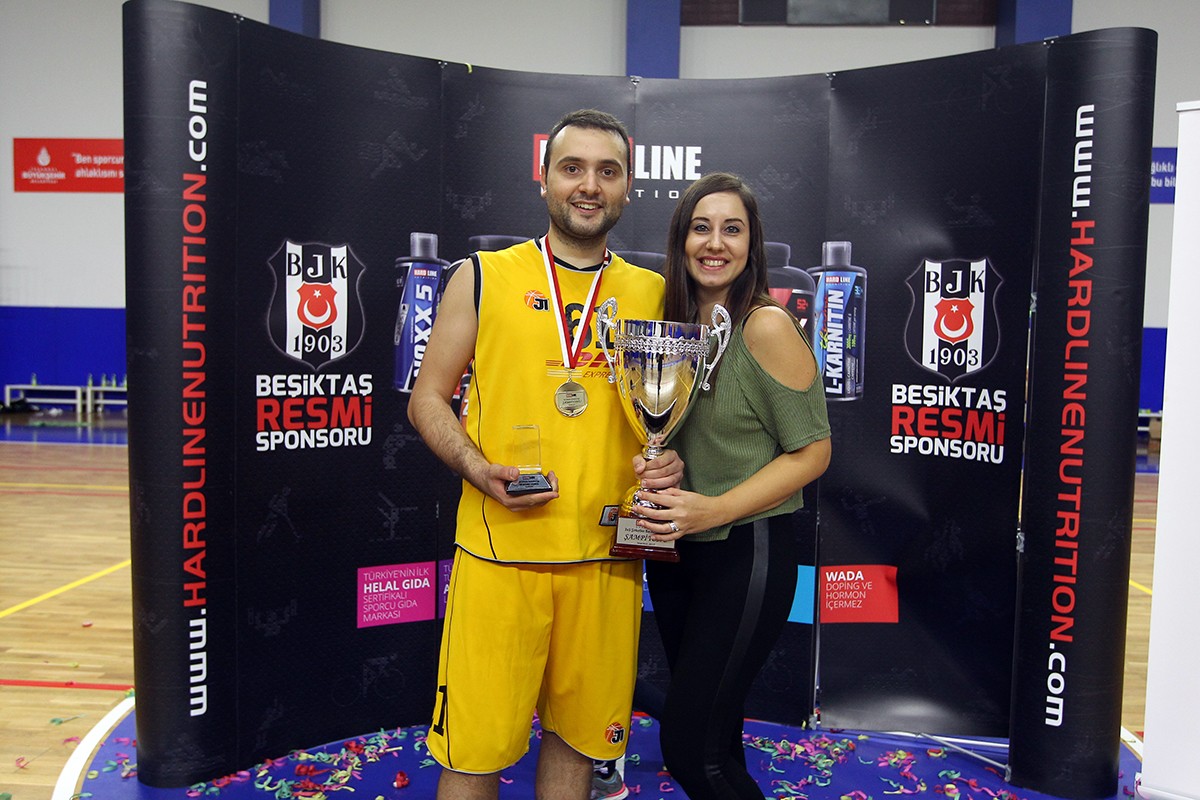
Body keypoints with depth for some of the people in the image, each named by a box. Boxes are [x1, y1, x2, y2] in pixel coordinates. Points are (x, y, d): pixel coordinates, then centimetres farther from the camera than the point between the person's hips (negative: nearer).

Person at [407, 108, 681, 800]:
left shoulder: (653, 294, 9)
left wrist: (673, 463, -5)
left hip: (606, 555, 3)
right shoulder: (484, 278, 2)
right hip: (498, 553, -2)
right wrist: (478, 469, -13)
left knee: (578, 737, 14)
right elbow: (428, 399, 4)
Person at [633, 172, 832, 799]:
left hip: (745, 551, -7)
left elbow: (811, 451, -14)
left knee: (687, 746, -4)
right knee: (712, 728, 20)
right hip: (674, 552, 7)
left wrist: (715, 509, -22)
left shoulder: (766, 326, -15)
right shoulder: (673, 321, 5)